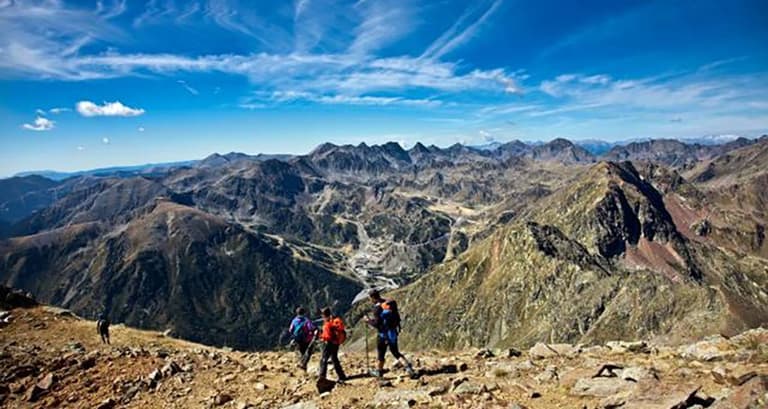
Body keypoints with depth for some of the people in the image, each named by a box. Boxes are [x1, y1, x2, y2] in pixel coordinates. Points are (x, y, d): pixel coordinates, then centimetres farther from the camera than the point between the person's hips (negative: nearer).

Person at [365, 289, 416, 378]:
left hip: (384, 334, -6)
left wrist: (369, 321, -1)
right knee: (396, 353, 15)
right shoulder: (390, 304, 4)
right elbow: (397, 318, 11)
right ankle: (408, 367, -1)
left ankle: (379, 371, 32)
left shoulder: (377, 307, -18)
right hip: (394, 332, 6)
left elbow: (377, 324, -19)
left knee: (381, 353, 15)